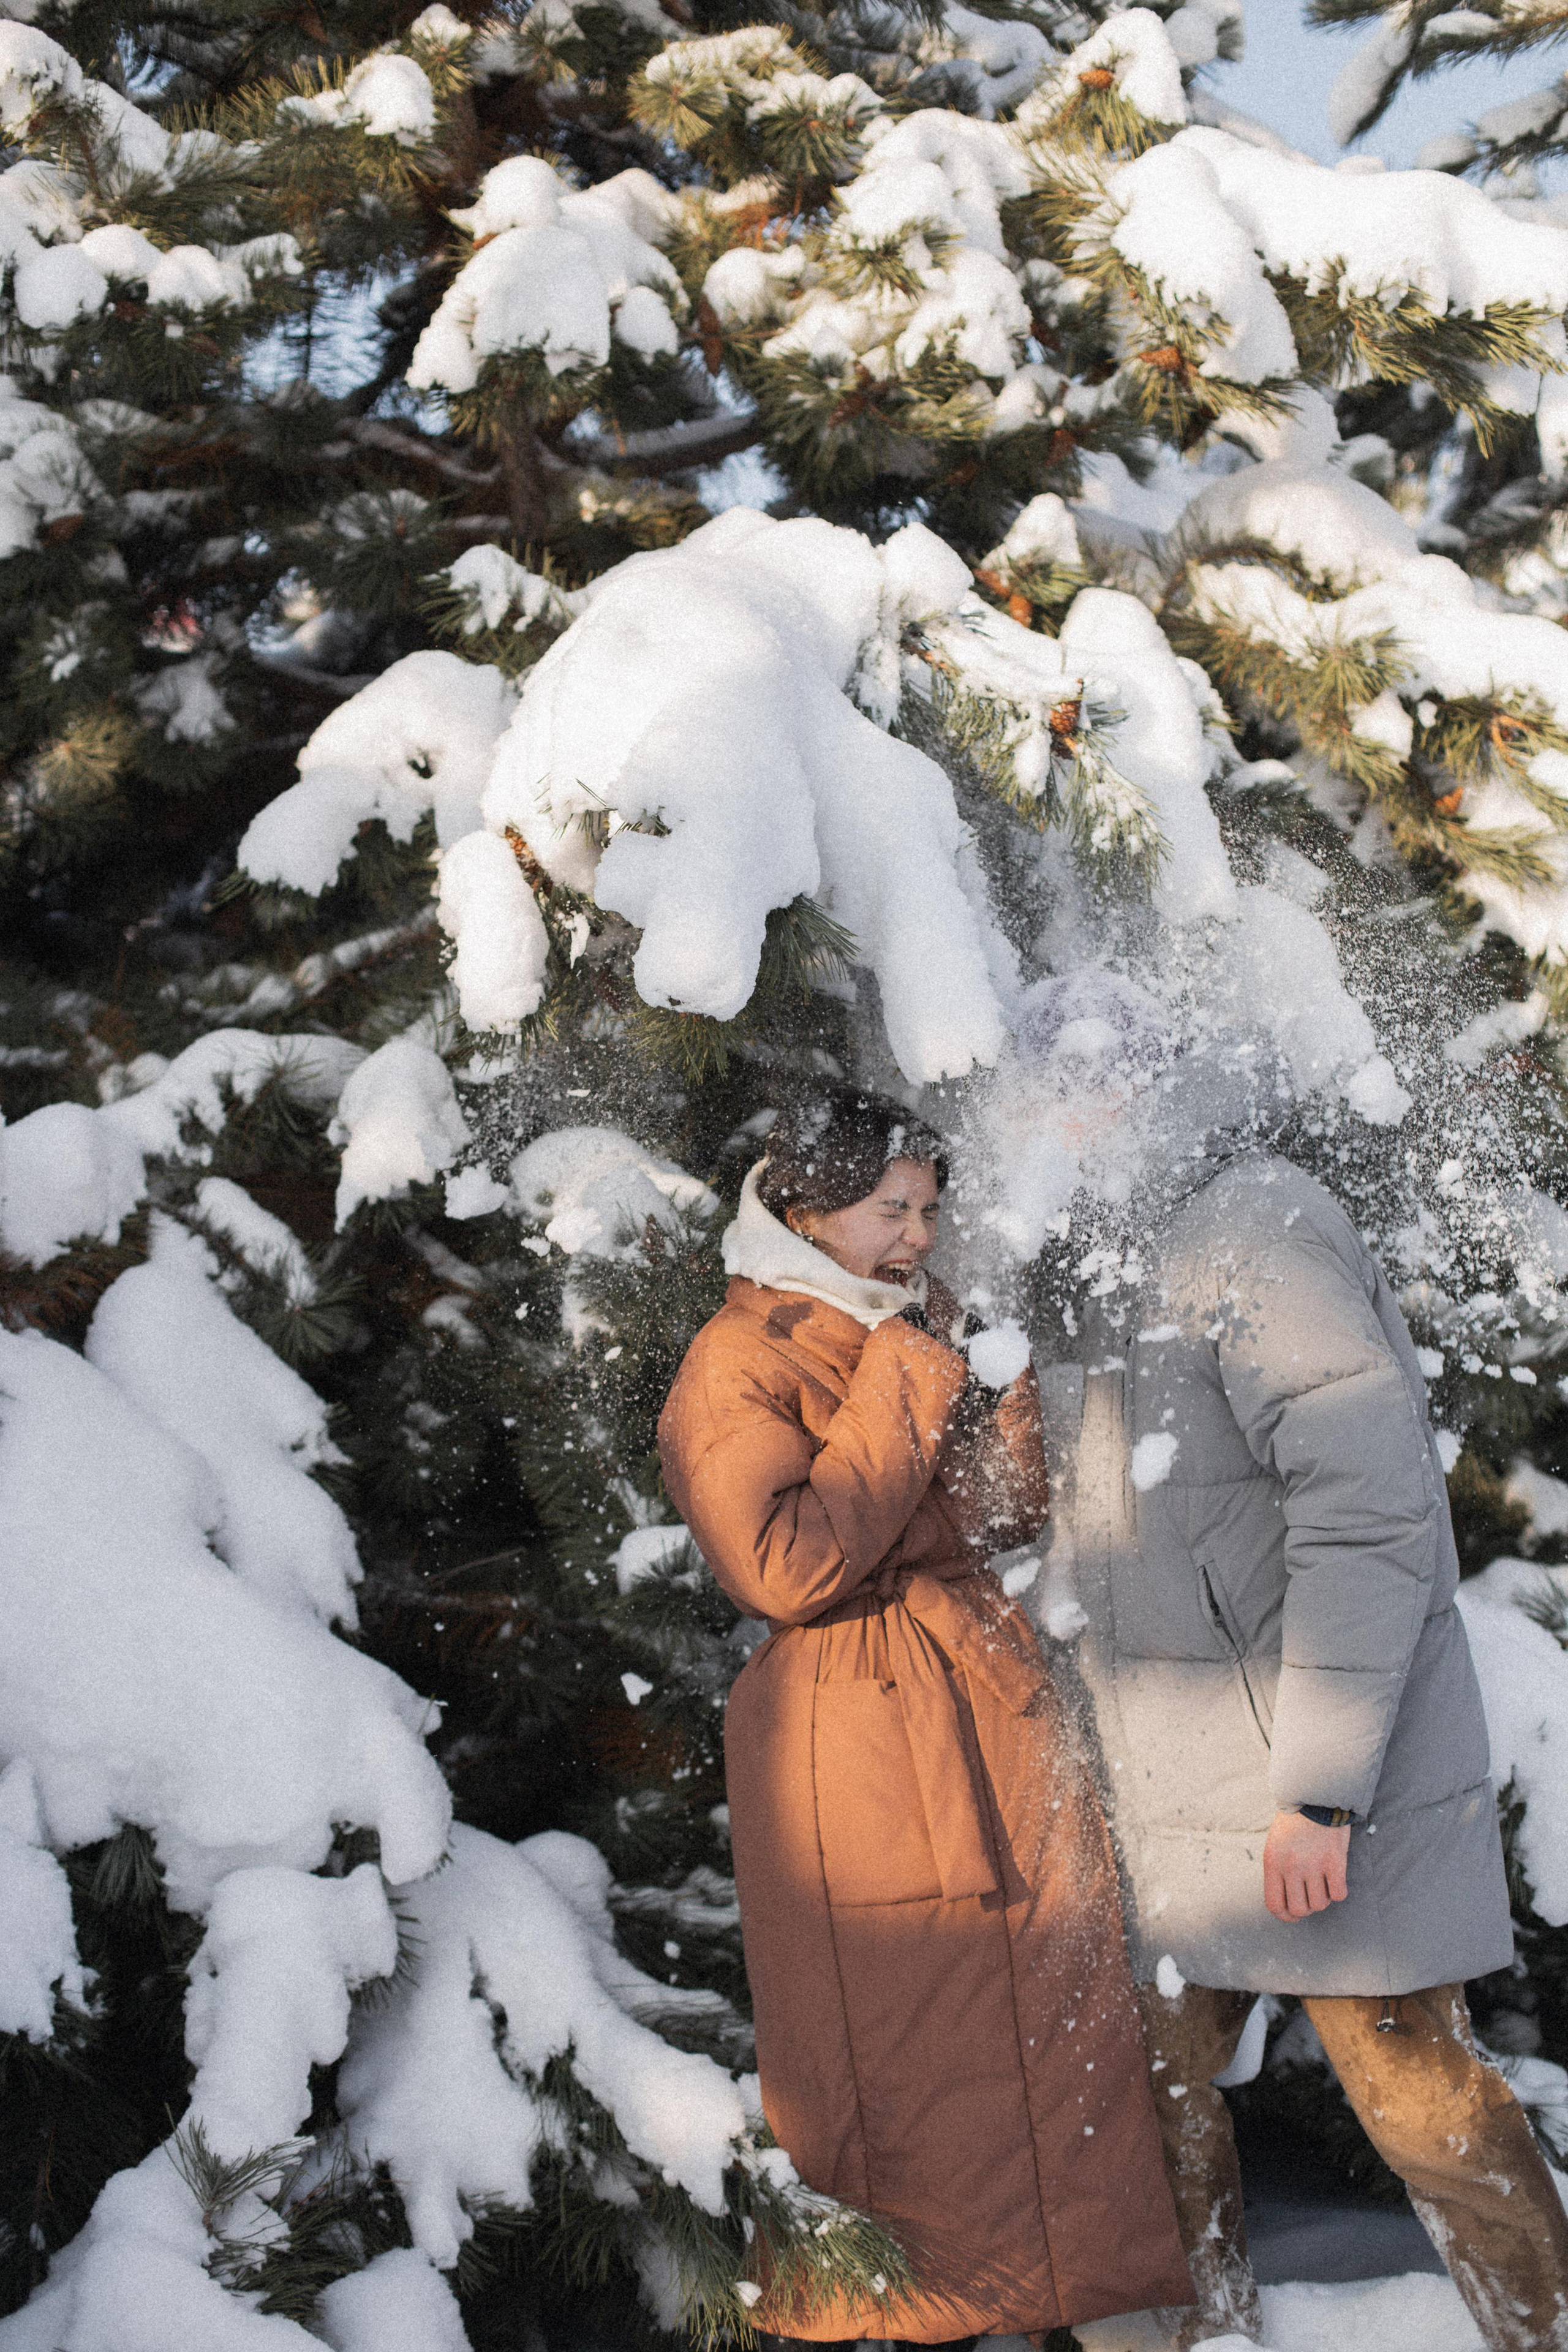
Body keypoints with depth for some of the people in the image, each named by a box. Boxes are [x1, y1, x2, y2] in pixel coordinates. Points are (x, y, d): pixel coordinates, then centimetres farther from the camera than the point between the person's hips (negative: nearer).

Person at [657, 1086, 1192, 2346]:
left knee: (1055, 2014, 7)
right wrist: (898, 1403, -16)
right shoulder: (739, 1366, -8)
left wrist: (1003, 1411, -2)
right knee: (900, 2051, -1)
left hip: (995, 1698, 7)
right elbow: (787, 1568, -19)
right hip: (857, 1736, -7)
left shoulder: (922, 1324, 14)